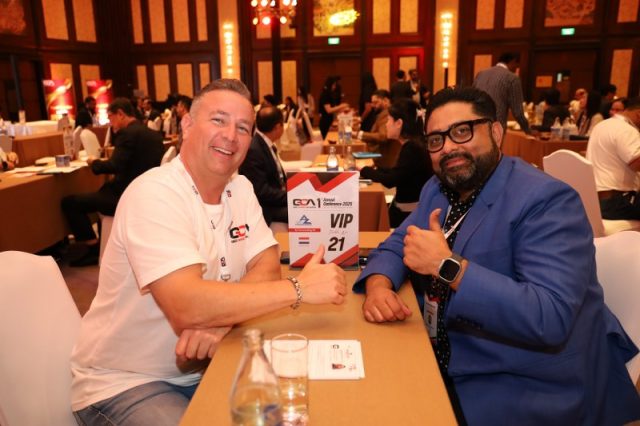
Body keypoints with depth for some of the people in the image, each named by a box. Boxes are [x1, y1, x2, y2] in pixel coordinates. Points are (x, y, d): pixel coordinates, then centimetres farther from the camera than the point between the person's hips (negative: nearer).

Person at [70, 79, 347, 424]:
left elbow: (266, 265, -6)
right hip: (125, 383, -6)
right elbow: (187, 307, -33)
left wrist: (222, 319, -25)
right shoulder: (153, 194, -23)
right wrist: (300, 288, -30)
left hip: (203, 366, 6)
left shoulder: (240, 188, 1)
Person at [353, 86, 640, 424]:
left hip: (529, 387, -7)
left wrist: (448, 265, -33)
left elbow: (550, 317, -30)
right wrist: (378, 285, -16)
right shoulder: (437, 190, 5)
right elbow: (395, 246, 7)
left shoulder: (547, 201, -21)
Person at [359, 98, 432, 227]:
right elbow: (396, 173, 16)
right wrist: (374, 169, 3)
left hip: (411, 214, -8)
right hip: (405, 209, 8)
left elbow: (390, 181, -23)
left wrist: (364, 170, -7)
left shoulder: (413, 148, -23)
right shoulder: (412, 145, 8)